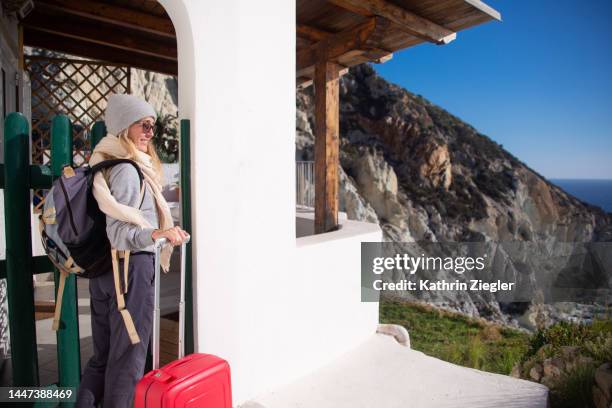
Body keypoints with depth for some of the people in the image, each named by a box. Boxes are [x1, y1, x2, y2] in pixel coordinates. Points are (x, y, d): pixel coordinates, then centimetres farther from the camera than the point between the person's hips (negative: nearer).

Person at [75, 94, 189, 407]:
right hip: (131, 268, -9)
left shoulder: (104, 165, 13)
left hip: (103, 269, 10)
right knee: (127, 359, 4)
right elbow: (119, 234, -24)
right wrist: (157, 234, -40)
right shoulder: (128, 169, -17)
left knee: (103, 355, 20)